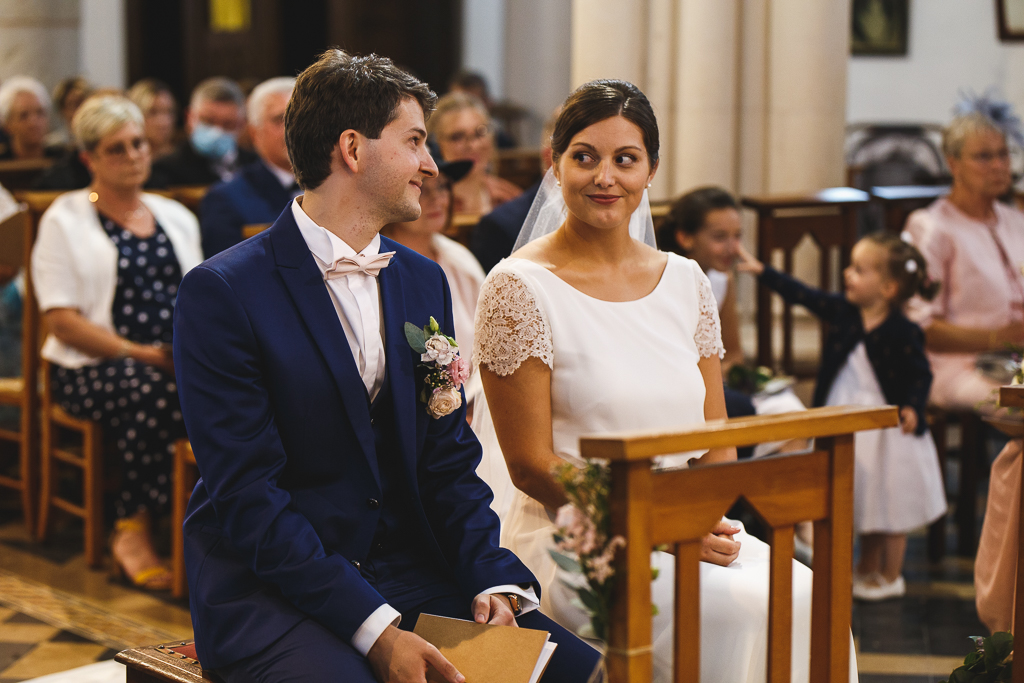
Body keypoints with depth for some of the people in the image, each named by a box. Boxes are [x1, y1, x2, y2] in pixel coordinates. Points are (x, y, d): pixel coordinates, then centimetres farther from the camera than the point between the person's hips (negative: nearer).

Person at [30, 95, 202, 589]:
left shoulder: (175, 216, 21)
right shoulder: (65, 221, 5)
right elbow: (63, 320, -4)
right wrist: (137, 353, -14)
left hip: (171, 362, 4)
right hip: (91, 367, -4)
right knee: (152, 392, -38)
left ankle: (132, 527, -22)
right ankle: (133, 530, -19)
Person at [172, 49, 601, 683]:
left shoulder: (424, 281, 12)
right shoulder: (222, 292, -9)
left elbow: (449, 461, 12)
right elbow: (246, 494, -15)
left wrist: (494, 581, -7)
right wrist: (373, 628, -23)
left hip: (408, 571, 6)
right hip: (271, 592, -5)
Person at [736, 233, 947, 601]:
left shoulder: (902, 332, -18)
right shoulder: (842, 310, -2)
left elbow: (921, 374, -13)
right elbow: (801, 294, 3)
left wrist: (912, 408, -28)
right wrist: (761, 271, 3)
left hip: (885, 427, -6)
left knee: (890, 505, 8)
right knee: (864, 502, 20)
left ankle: (890, 577, 22)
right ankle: (867, 569, 35)